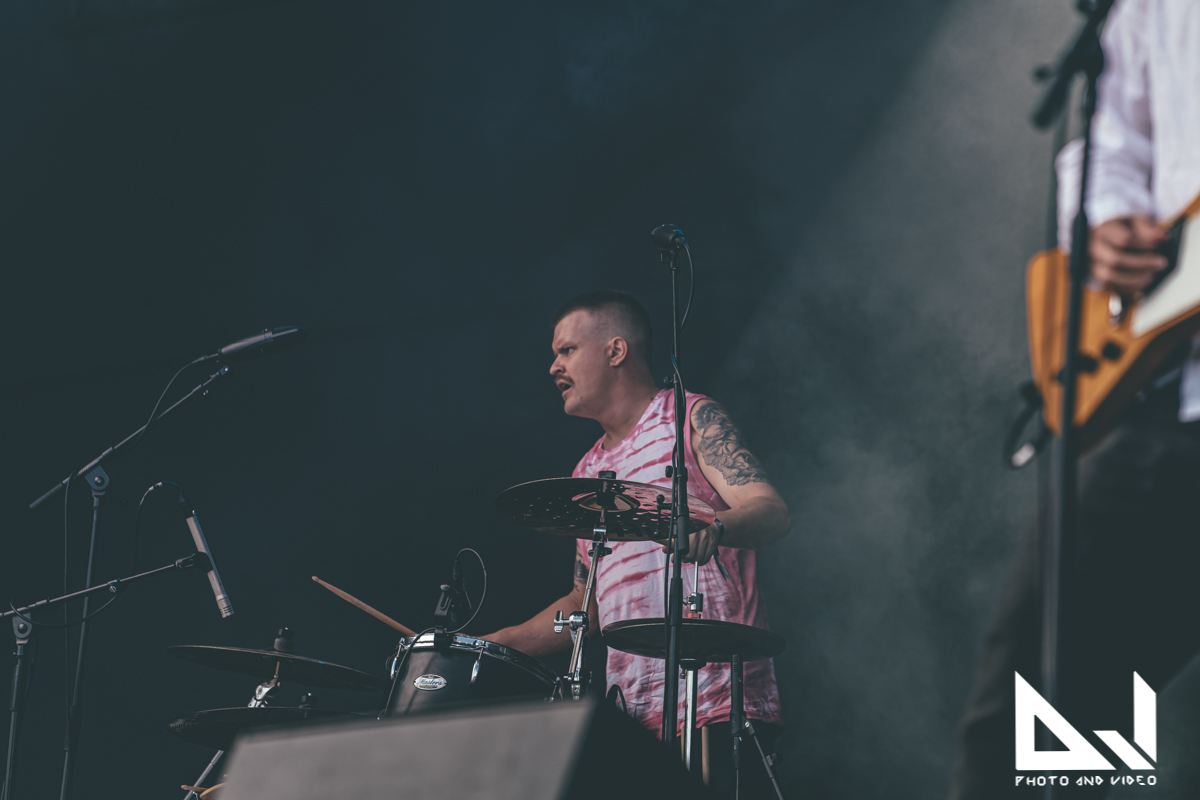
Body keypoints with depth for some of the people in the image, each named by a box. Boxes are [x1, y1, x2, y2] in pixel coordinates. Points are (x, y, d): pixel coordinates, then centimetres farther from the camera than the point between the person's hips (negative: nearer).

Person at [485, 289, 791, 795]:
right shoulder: (588, 474, 23)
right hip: (631, 715, 6)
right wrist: (496, 644, 16)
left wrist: (712, 527, -33)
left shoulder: (688, 420, 3)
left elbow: (772, 513, -11)